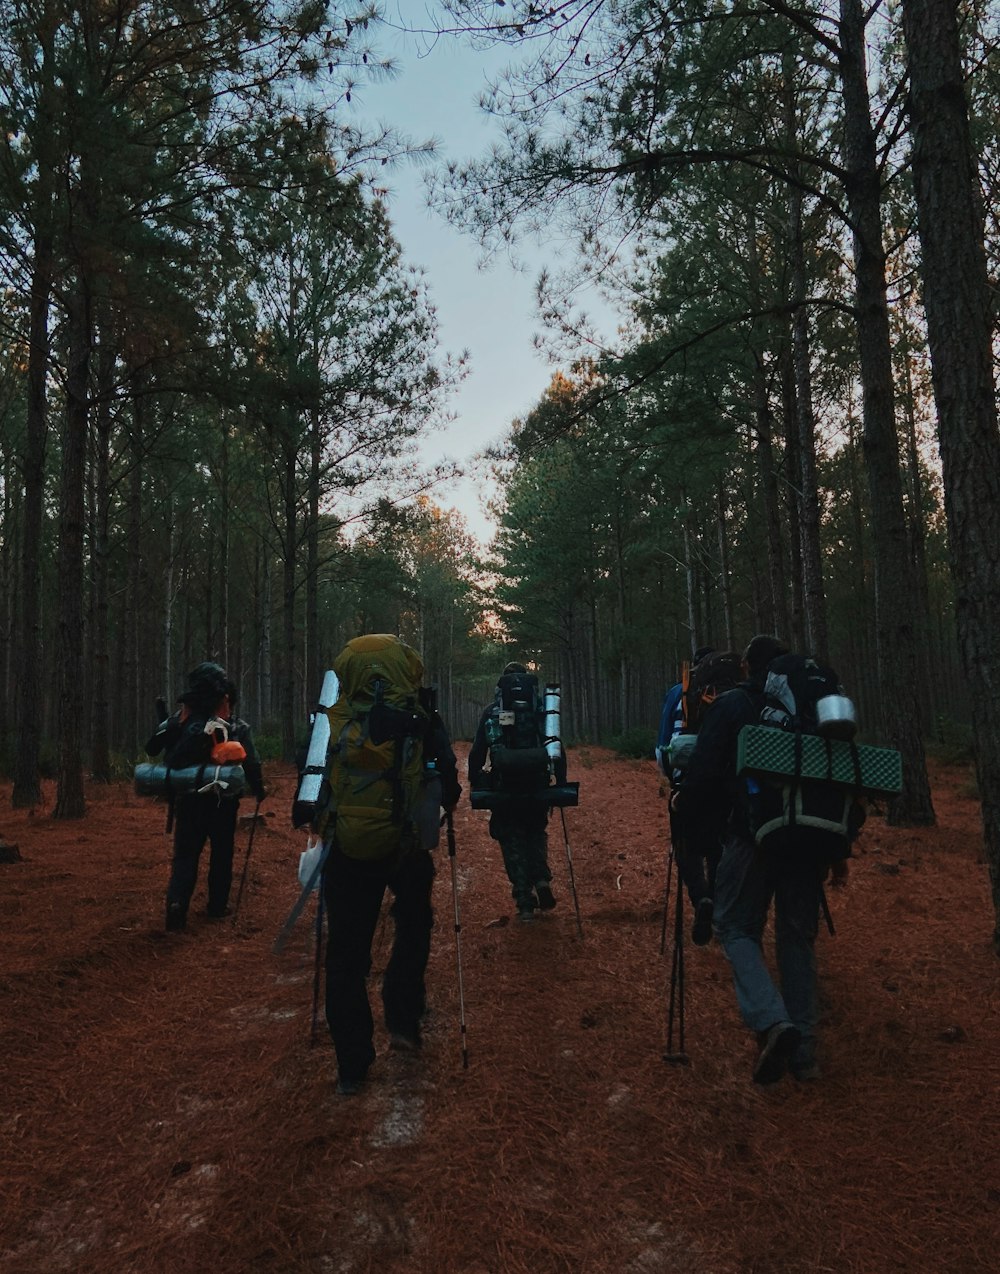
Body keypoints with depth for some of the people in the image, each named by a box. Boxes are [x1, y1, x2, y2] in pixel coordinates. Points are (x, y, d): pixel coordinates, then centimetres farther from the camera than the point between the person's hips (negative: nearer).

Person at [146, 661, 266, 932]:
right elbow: (251, 764, -10)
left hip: (188, 799, 2)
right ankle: (217, 906, 23)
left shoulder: (182, 720, -3)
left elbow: (152, 749, 1)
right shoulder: (238, 728, -10)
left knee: (185, 855, 6)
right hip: (222, 801, -1)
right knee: (221, 853, 14)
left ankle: (176, 902, -14)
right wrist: (259, 790, 6)